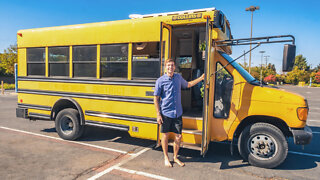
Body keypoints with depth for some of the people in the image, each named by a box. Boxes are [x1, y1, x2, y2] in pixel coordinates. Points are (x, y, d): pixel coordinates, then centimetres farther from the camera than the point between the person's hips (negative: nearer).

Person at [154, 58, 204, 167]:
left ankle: (175, 157, 29)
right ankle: (166, 158, 29)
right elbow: (156, 98, -6)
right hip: (166, 113, -4)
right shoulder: (161, 81, -8)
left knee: (178, 136, 8)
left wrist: (201, 78, 21)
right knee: (165, 135, 9)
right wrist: (158, 114, -10)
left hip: (177, 113, 4)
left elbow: (188, 85, 26)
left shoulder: (178, 77, 6)